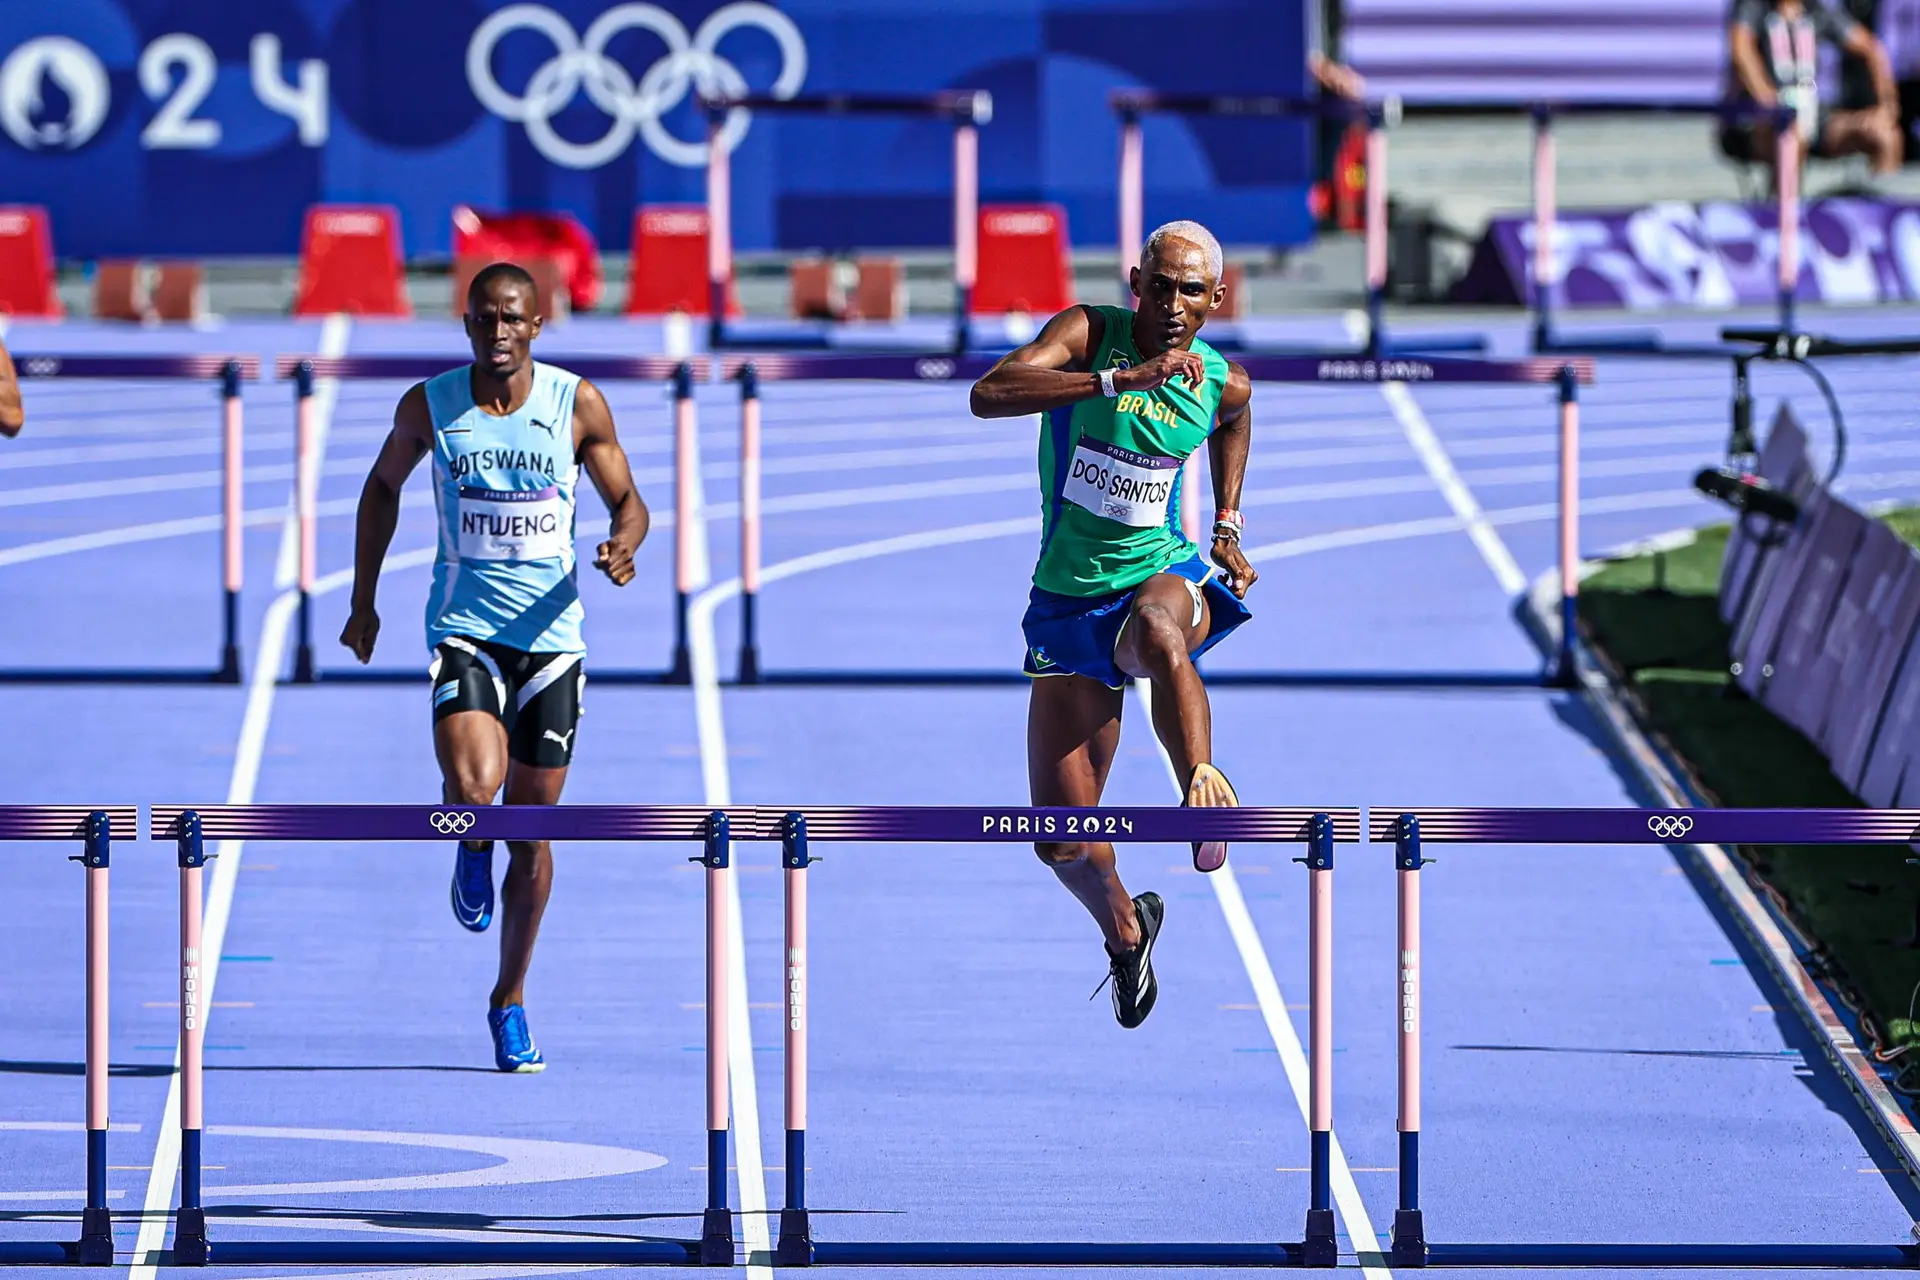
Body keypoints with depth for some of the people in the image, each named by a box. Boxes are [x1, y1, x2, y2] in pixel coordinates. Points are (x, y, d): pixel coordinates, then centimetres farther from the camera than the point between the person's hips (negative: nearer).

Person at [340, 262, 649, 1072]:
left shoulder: (577, 405, -3)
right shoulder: (429, 406, -2)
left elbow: (627, 500, 5)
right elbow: (383, 486, 15)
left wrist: (623, 546, -18)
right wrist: (364, 600, 14)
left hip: (551, 634, 1)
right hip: (465, 628, -1)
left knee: (532, 834, 7)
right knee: (471, 788, -27)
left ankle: (510, 1003, 24)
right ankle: (472, 850, 12)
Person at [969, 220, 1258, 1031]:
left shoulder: (1223, 385, -2)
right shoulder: (1089, 334, -12)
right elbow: (989, 394, -31)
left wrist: (1228, 527, 15)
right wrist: (1121, 378, -38)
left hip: (1162, 576, 0)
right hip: (1068, 600, 0)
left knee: (1160, 632, -43)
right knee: (1060, 839, 3)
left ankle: (1205, 788, -43)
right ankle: (1123, 928, 33)